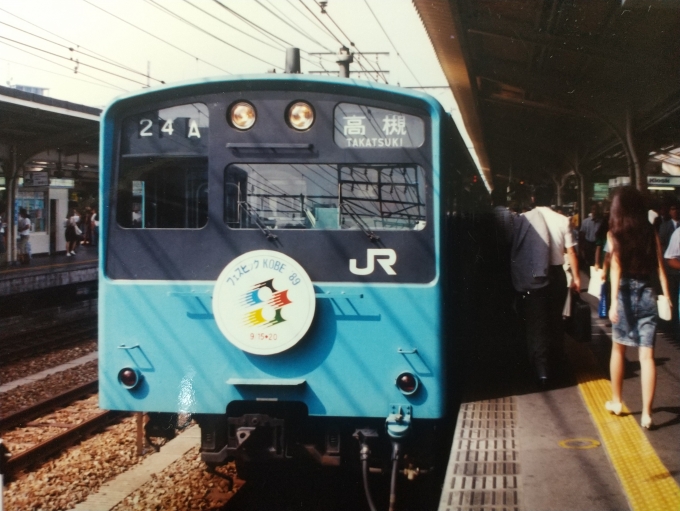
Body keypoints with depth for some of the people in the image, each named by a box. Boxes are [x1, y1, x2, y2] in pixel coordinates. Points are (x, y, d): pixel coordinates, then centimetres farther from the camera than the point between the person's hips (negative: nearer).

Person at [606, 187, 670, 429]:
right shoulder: (651, 232, 2)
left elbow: (616, 268, -13)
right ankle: (646, 413, -4)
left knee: (618, 348, 18)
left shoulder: (615, 233, -4)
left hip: (626, 293, -1)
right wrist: (667, 297, 2)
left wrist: (614, 302, -17)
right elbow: (660, 267, -1)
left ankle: (616, 401, 29)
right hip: (648, 295, 1)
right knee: (647, 355, 0)